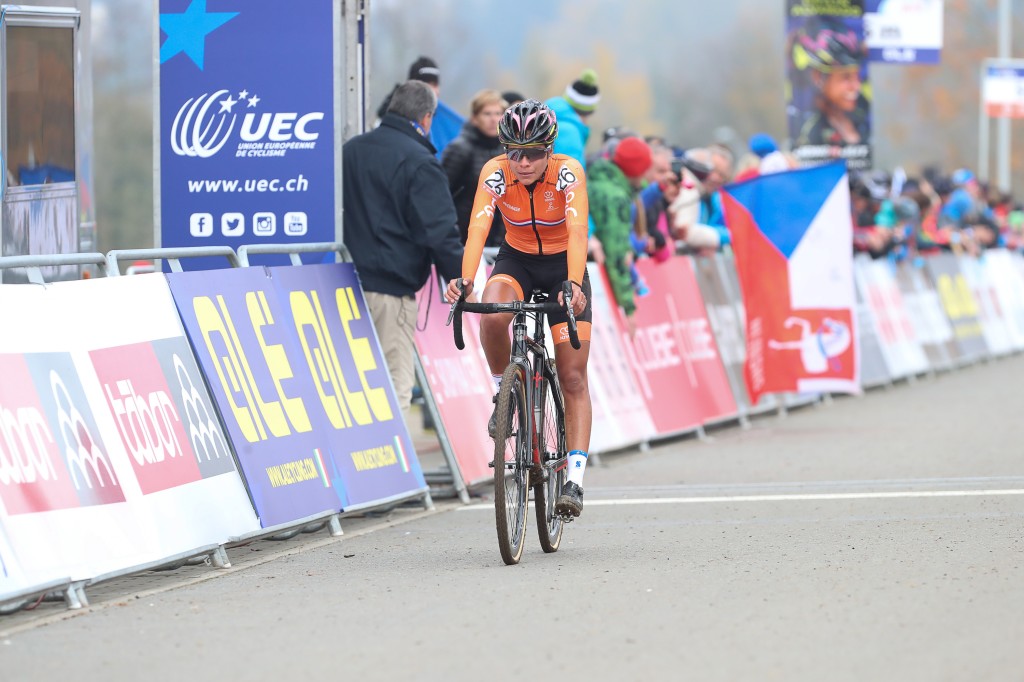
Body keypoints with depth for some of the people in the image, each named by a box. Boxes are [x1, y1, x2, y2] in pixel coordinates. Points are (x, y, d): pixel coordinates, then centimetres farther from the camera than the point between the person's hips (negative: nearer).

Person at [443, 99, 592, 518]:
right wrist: (465, 281, -50)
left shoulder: (567, 172, -26)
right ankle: (504, 393, -8)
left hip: (563, 265, -1)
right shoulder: (496, 173, -22)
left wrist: (573, 285, -55)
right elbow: (477, 229, -34)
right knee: (492, 316, -34)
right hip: (516, 261, 1)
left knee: (573, 379, -8)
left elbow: (577, 232, -38)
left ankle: (574, 481, -8)